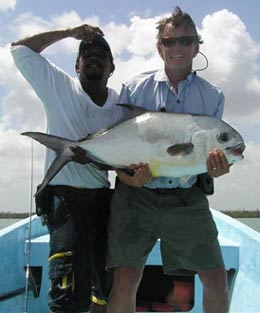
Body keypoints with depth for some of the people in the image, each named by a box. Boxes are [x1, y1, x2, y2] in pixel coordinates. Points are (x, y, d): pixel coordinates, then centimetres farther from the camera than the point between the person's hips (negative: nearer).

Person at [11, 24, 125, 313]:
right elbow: (20, 49, 3)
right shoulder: (60, 87, 2)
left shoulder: (120, 105, 9)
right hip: (66, 196, -4)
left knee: (110, 284, 14)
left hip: (104, 199, 5)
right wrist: (71, 32, 3)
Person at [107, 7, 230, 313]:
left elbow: (212, 152, 9)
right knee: (125, 282, -7)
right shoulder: (135, 87, 3)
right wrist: (128, 175, -15)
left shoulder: (213, 96, 7)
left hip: (188, 199, 2)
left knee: (217, 281, 3)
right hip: (136, 196, -1)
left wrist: (216, 169, -15)